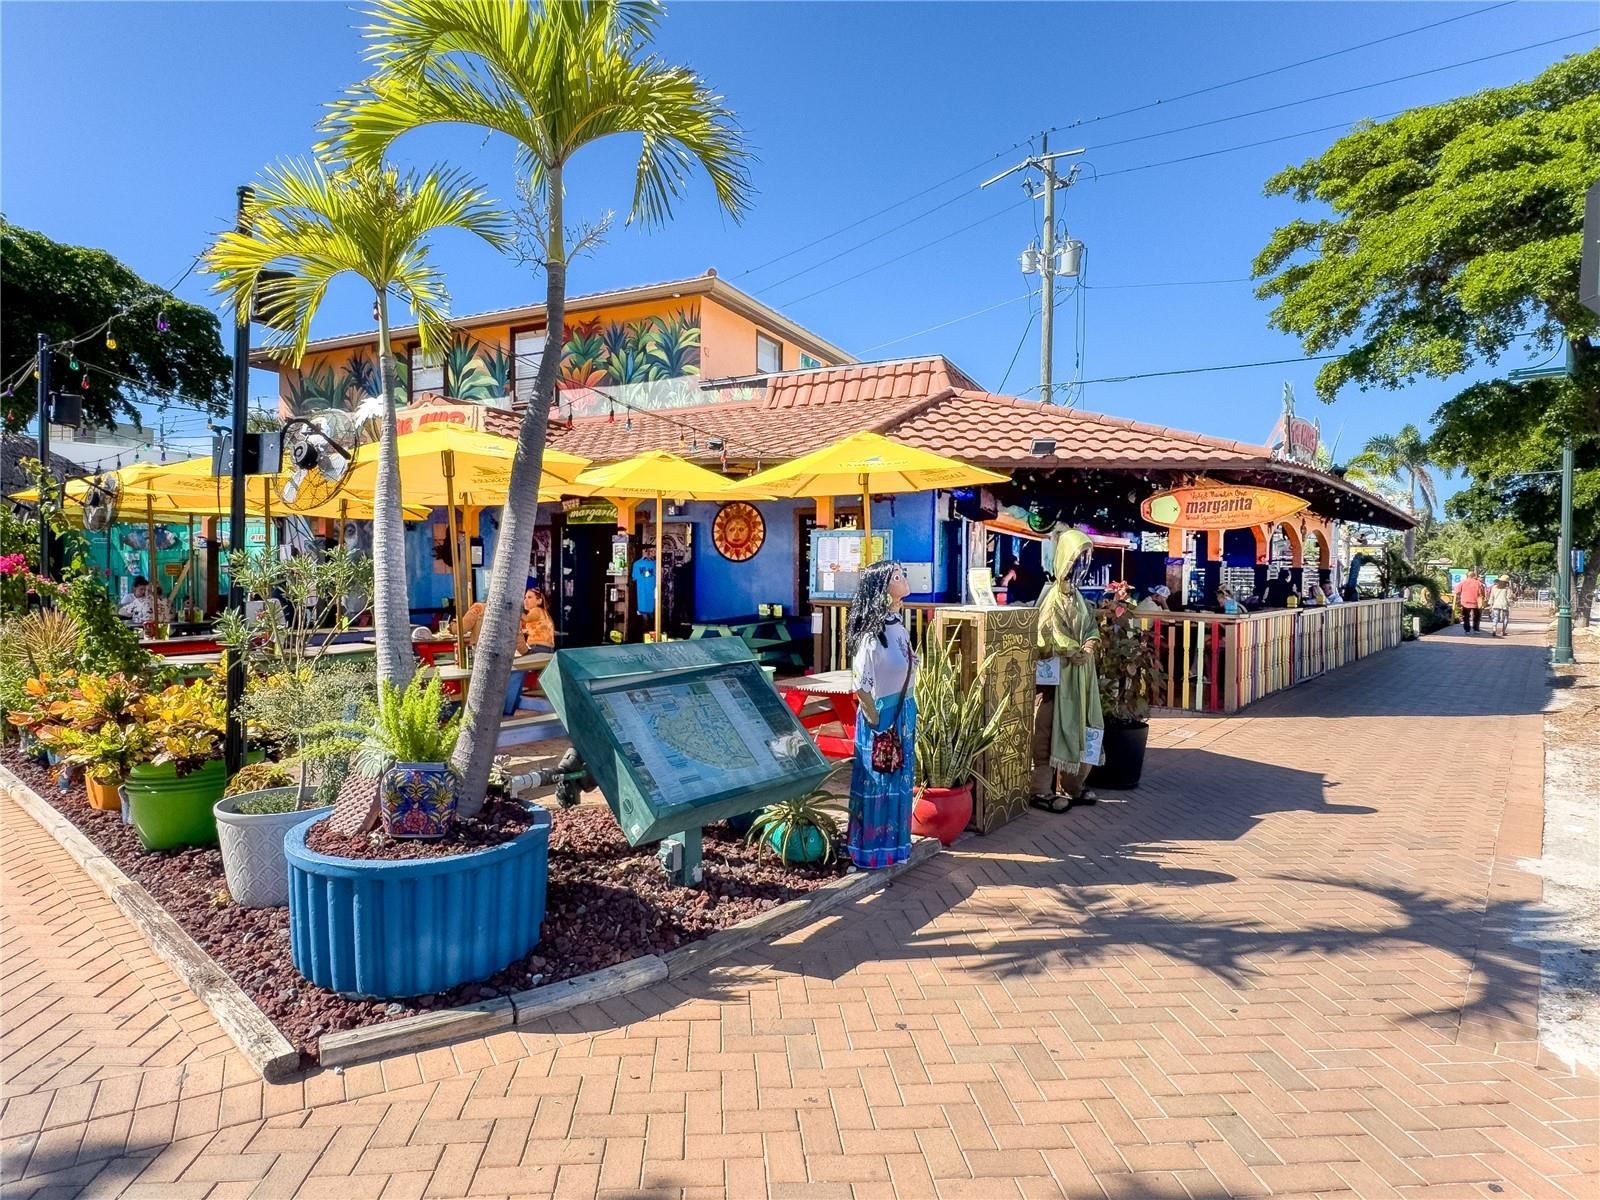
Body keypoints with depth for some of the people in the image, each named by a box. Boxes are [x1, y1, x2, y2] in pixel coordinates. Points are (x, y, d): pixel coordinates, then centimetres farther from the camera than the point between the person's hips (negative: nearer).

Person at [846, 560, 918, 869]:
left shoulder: (898, 623, 5)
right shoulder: (873, 630, -21)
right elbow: (860, 684, -21)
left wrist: (906, 714, 15)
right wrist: (877, 722, -15)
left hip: (904, 712, 8)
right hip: (881, 714, -8)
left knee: (898, 779, 17)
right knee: (877, 780, 4)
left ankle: (893, 843, 31)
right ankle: (871, 849, 19)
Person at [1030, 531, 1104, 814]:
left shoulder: (1076, 595, 13)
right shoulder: (1054, 595, -14)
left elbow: (1090, 625, 17)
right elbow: (1044, 637, -20)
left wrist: (1092, 642, -5)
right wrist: (1076, 651, -16)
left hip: (1079, 673, 9)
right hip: (1057, 674, -9)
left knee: (1077, 729, 14)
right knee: (1049, 731, -3)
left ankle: (1072, 786, 25)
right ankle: (1041, 791, 3)